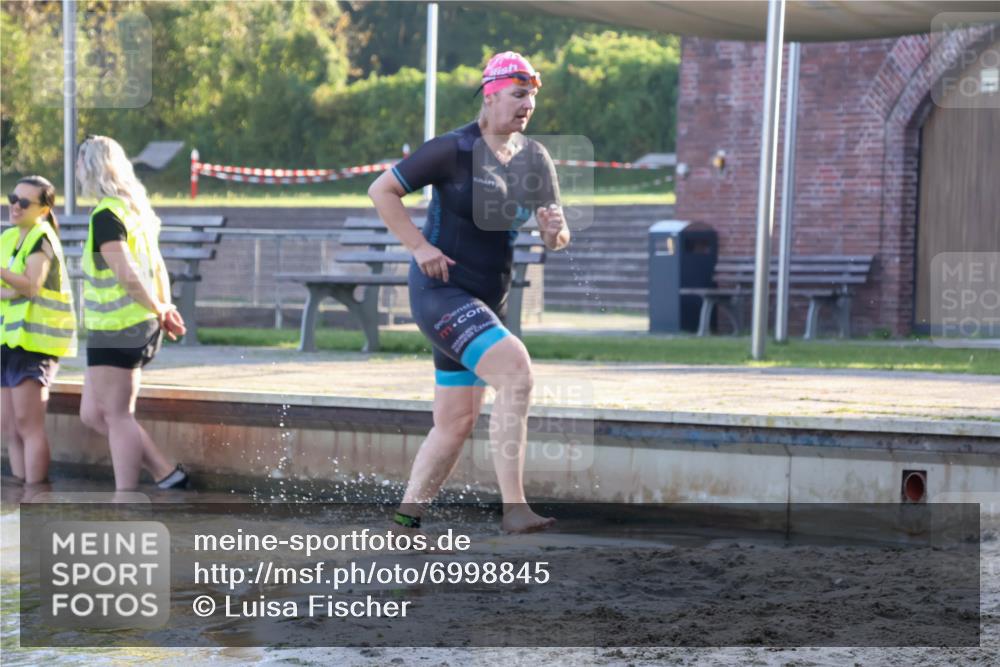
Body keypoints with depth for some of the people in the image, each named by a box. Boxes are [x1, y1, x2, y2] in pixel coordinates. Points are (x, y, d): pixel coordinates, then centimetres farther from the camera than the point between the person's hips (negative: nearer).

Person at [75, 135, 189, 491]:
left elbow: (127, 274, -21)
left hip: (117, 328, -9)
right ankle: (167, 474, 13)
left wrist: (160, 311, -9)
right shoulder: (135, 208, 15)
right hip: (139, 328, 9)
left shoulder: (106, 215, -15)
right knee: (93, 412, 14)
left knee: (117, 415, -3)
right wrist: (165, 310, 9)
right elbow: (158, 268, 18)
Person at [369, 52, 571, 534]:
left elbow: (554, 239, 6)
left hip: (487, 303, 8)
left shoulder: (535, 160, 7)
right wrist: (420, 247, -14)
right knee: (515, 370, -28)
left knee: (456, 423, 12)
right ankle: (513, 508, -29)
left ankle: (406, 521, 26)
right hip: (441, 292, -8)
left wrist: (556, 232, -18)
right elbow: (381, 190, -8)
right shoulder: (454, 150, -11)